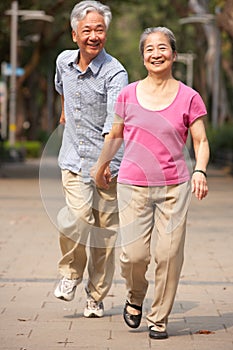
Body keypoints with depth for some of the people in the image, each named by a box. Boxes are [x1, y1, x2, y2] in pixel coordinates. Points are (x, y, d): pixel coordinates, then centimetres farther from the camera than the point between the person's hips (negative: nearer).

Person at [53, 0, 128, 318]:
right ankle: (71, 274, 6)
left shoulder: (115, 73, -16)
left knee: (105, 231, 3)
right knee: (78, 217, -20)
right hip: (74, 159, 3)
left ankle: (96, 297, 19)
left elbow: (115, 122, -29)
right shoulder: (64, 61, 2)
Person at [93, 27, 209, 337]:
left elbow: (201, 142, 2)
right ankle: (135, 297, 23)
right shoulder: (128, 95, 4)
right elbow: (115, 136, 18)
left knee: (169, 254, -4)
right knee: (133, 254, -8)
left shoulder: (188, 97, 0)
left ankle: (159, 318, 13)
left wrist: (200, 171, -16)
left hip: (174, 187, -1)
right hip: (133, 186, 1)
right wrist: (101, 166, 29)